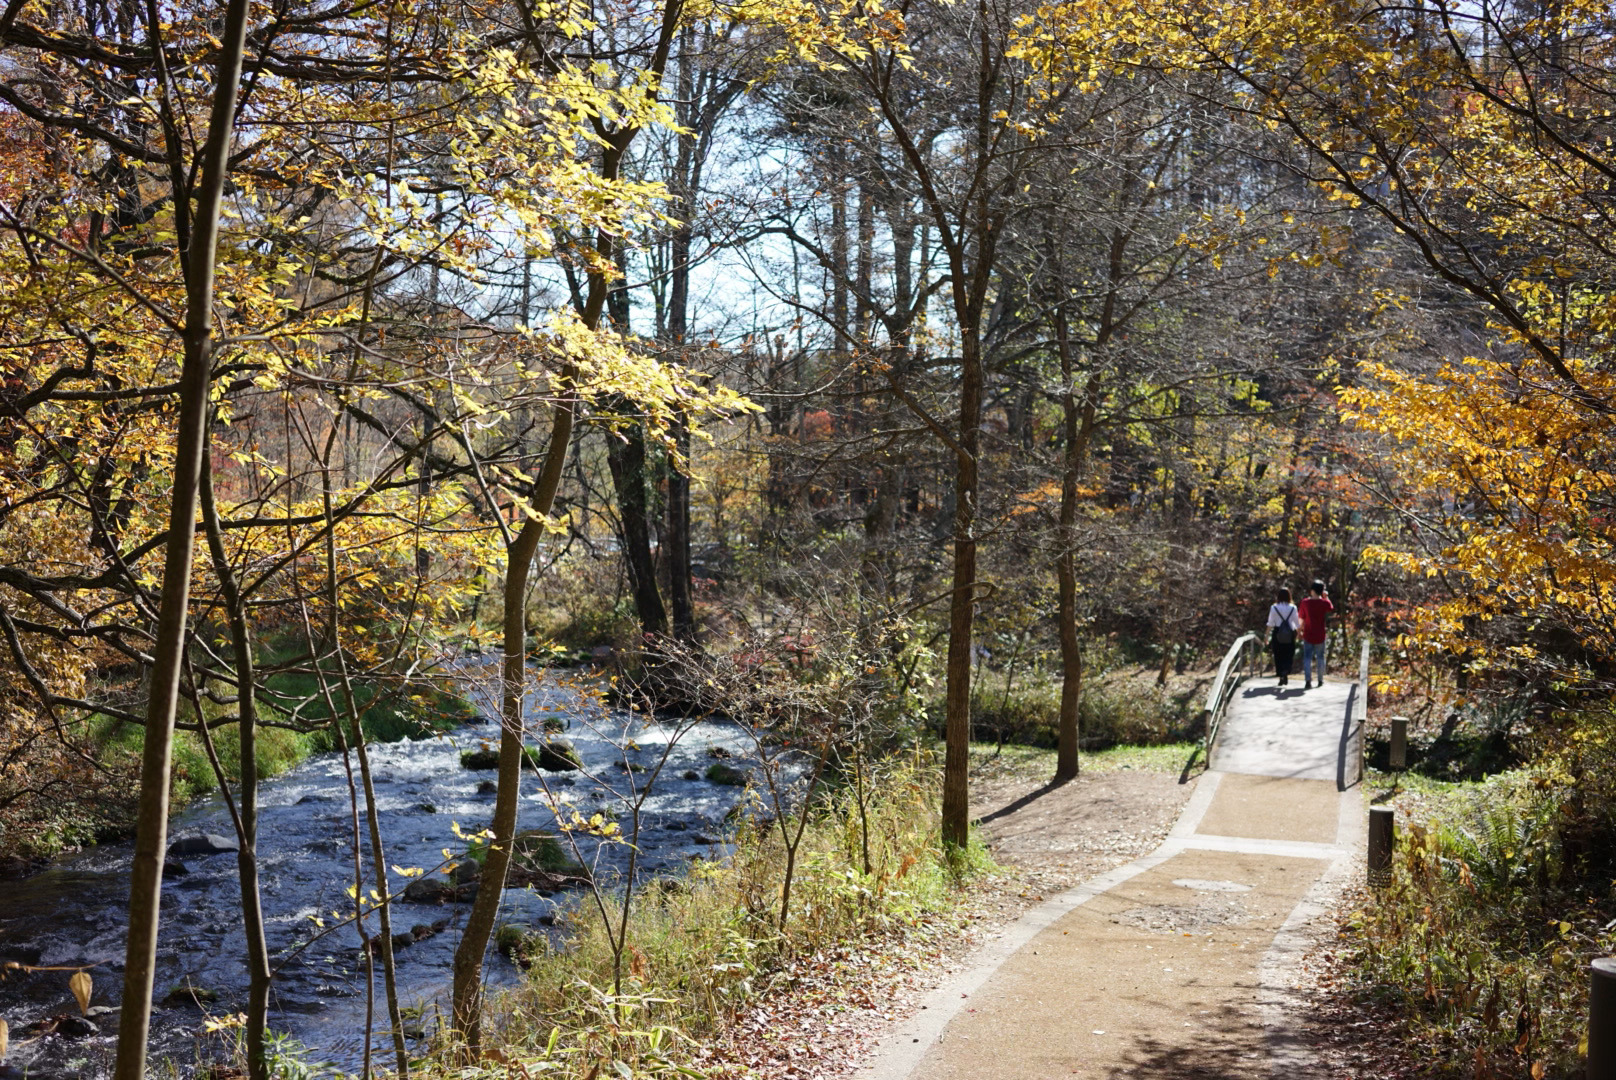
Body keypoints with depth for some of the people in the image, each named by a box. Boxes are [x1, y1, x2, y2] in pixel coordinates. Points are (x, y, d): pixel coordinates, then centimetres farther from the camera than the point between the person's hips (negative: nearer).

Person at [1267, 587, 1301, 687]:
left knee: (1278, 656, 9)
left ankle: (1281, 678, 11)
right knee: (1289, 656, 9)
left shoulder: (1274, 607, -3)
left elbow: (1270, 623, -4)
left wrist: (1267, 637, 1)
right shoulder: (1293, 608, -2)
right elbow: (1297, 623, 3)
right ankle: (1286, 672, -16)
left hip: (1277, 634, 0)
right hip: (1290, 635, 0)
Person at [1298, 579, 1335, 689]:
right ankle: (1320, 680, 24)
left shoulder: (1305, 603, -7)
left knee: (1307, 658, 0)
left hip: (1308, 635, 0)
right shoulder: (1324, 603, -8)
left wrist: (1300, 630, 14)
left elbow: (1302, 619, 0)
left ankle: (1308, 681, -13)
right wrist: (1326, 597, 20)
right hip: (1320, 635, 0)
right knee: (1320, 657, 16)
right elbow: (1331, 609, 15)